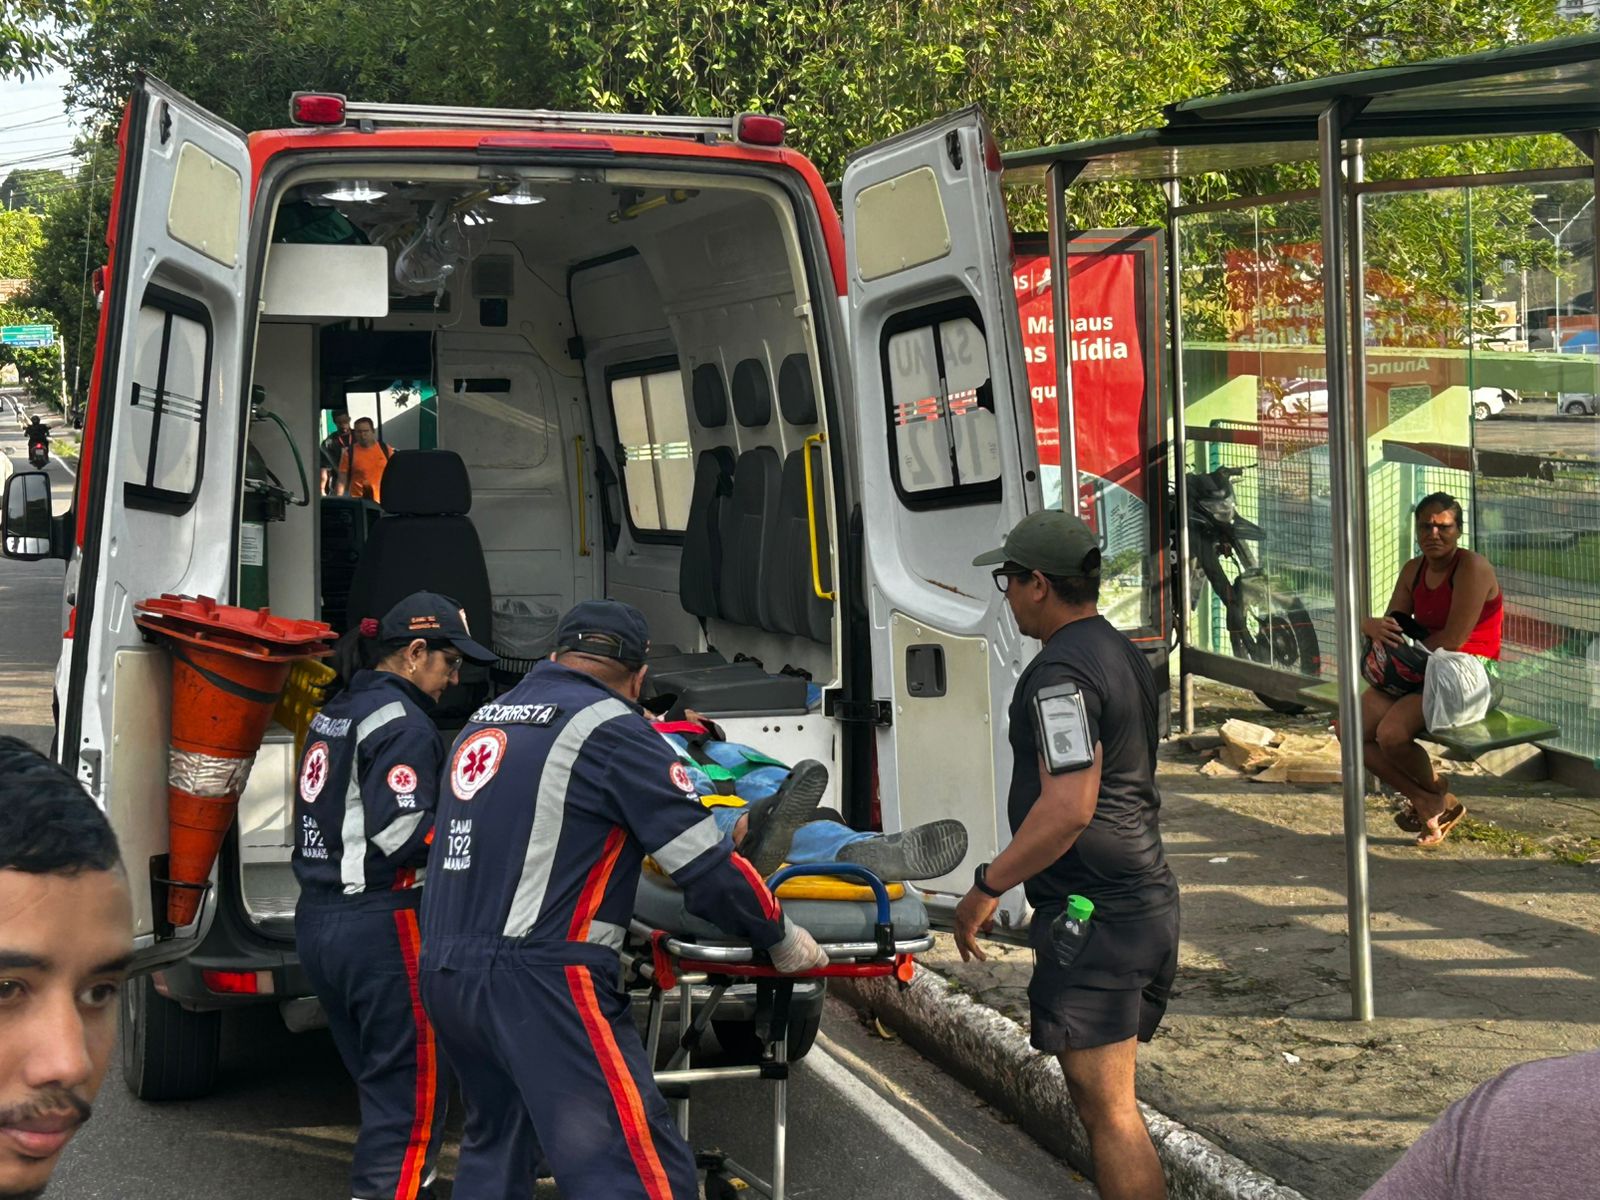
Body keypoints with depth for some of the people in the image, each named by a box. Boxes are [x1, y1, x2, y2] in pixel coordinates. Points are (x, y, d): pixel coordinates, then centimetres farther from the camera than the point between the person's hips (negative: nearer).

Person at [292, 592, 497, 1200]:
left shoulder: (335, 712, 16)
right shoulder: (403, 723, -13)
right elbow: (401, 833, -22)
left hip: (317, 917, 9)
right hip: (379, 923, -9)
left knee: (376, 1075, 16)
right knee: (413, 1085, -3)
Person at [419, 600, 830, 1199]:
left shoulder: (483, 722, 17)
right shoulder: (611, 728, -5)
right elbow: (705, 866, -6)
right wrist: (781, 938, 7)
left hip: (444, 972, 9)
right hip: (541, 982, -8)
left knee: (495, 1149, 24)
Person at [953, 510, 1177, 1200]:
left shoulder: (1061, 672, -17)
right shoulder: (1123, 655, 15)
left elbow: (1067, 808, -25)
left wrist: (985, 888, -17)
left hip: (1092, 915, -10)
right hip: (1146, 903, 10)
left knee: (1107, 1110, -7)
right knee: (1106, 1100, 18)